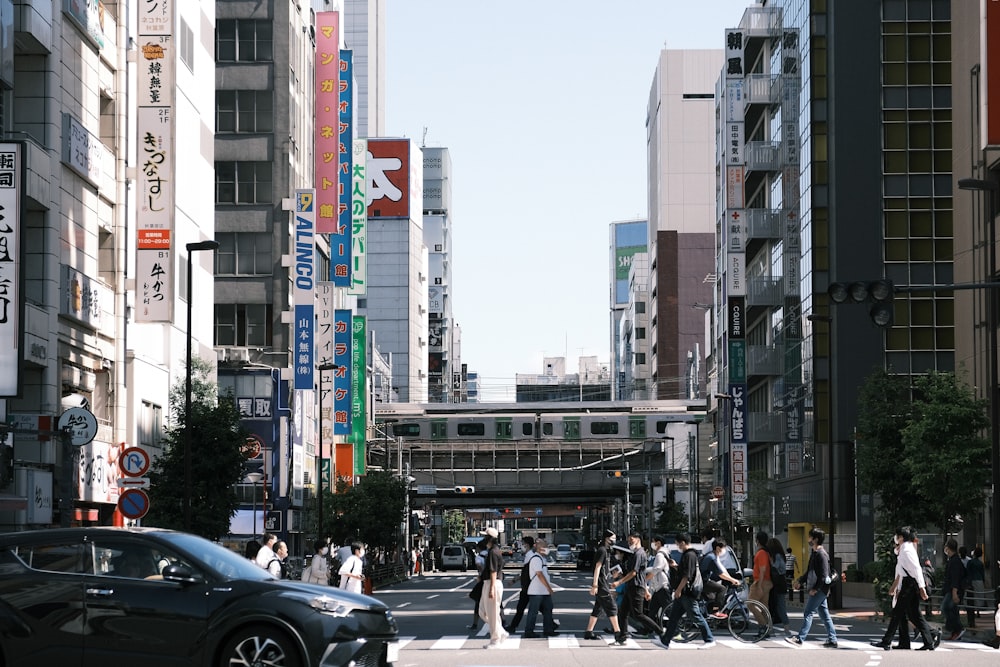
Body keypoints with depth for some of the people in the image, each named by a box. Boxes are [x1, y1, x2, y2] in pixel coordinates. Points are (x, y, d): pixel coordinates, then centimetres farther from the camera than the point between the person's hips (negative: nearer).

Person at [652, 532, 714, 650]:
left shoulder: (689, 555, -16)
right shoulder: (687, 555, 16)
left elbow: (687, 576, -22)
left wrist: (678, 590, -18)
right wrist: (676, 566, 14)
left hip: (688, 593, -11)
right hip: (683, 593, 11)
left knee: (696, 617, -4)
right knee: (673, 617, 10)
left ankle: (709, 640, 2)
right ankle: (665, 641, 12)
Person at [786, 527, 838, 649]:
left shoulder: (821, 554, -16)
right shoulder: (814, 553, 15)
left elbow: (823, 575, -20)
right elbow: (810, 572, 26)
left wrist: (815, 588, -21)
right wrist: (800, 581, 20)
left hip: (820, 590, -10)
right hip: (816, 589, 10)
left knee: (808, 612, -9)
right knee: (824, 614, 10)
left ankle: (800, 638, -9)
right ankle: (832, 640, 12)